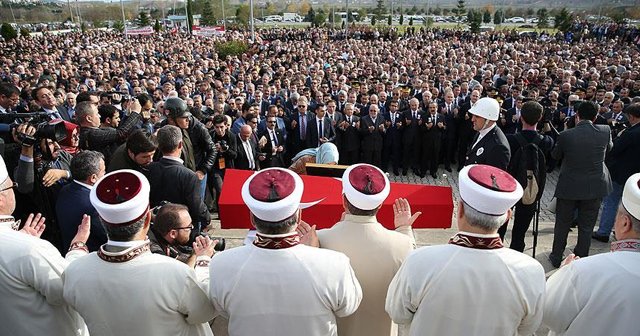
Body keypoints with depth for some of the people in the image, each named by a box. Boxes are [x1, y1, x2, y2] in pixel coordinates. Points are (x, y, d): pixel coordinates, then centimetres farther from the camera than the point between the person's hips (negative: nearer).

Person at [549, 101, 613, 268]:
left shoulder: (566, 135, -15)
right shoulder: (605, 131, -9)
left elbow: (555, 155, 2)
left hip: (569, 187, -1)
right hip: (595, 187, 2)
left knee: (562, 225, 14)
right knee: (586, 227, 14)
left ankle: (556, 258, 26)